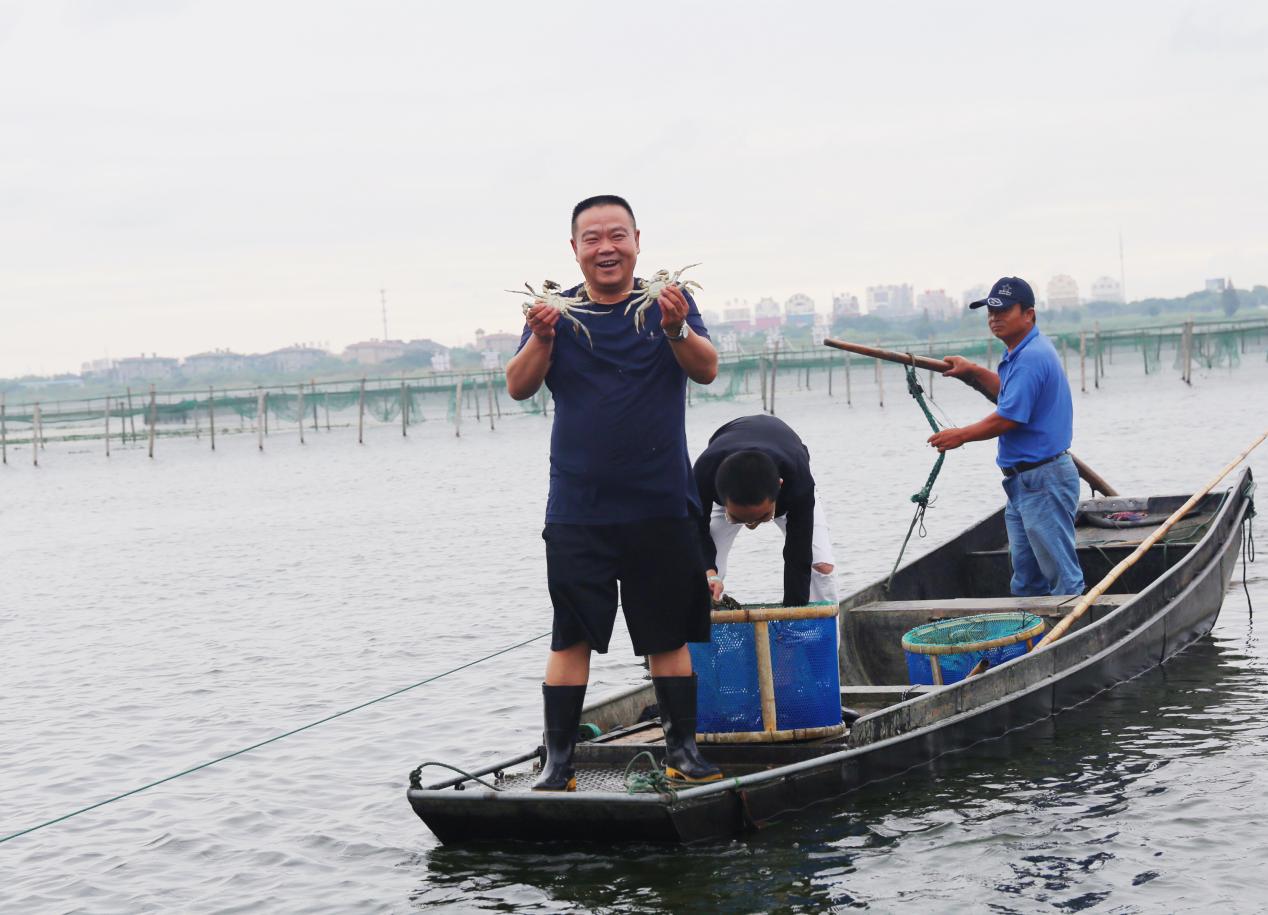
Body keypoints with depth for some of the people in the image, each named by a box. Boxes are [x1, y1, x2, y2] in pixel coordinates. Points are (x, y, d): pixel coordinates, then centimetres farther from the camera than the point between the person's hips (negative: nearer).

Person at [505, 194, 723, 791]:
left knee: (669, 635, 7)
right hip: (577, 510, 0)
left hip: (660, 505, 0)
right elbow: (519, 388, -5)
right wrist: (541, 337, -24)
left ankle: (682, 748, 17)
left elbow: (707, 371, -10)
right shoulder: (558, 311, 4)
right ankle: (557, 760, 3)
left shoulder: (667, 303, 3)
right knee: (571, 636, -1)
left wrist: (675, 329, -31)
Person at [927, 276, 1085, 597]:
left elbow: (1008, 418, -20)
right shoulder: (1023, 353, 16)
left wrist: (960, 436, -7)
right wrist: (973, 372, 25)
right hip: (1023, 481, 11)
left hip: (1043, 482, -11)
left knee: (1063, 578, -7)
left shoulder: (1031, 357, -18)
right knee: (1026, 581, 15)